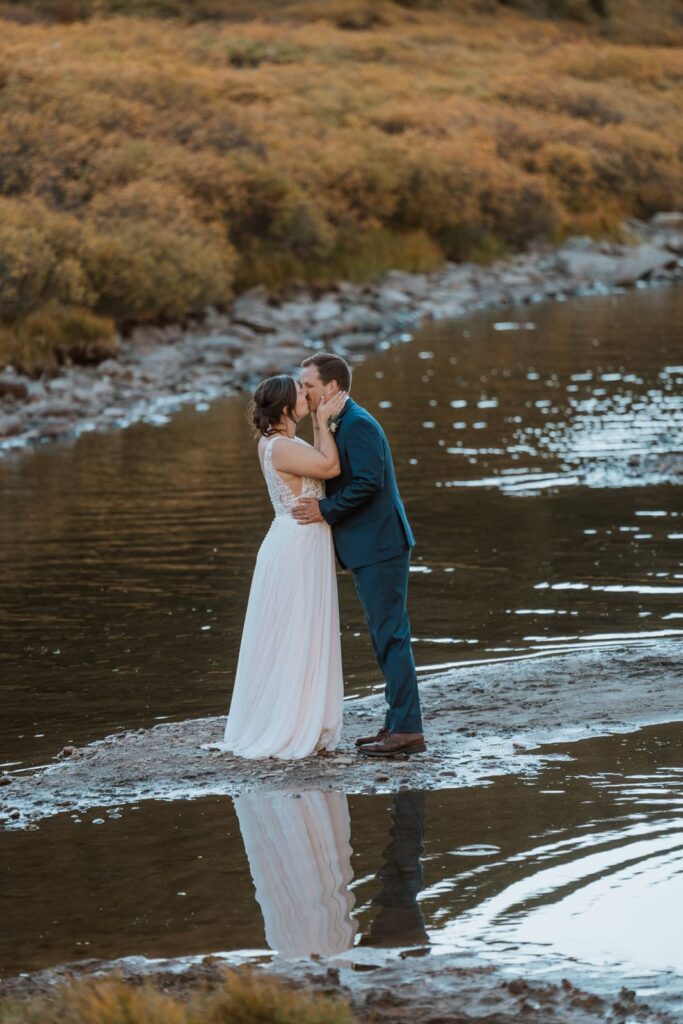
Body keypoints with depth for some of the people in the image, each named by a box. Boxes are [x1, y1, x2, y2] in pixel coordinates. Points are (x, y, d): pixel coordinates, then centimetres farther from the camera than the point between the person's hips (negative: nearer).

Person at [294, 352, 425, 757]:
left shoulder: (358, 424, -16)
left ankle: (408, 729, -6)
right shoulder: (340, 424, 16)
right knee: (386, 636, 13)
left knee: (391, 635, -8)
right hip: (369, 547, 11)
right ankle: (399, 723, 19)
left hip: (379, 546, -11)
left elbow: (368, 482, -24)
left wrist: (326, 509, -18)